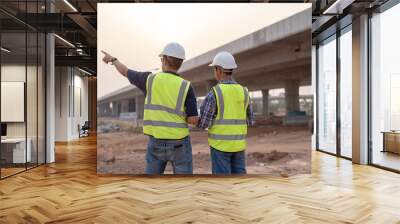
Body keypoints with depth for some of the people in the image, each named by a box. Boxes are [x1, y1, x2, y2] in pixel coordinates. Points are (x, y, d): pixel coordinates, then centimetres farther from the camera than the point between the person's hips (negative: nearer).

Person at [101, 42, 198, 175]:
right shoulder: (186, 87, -12)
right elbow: (194, 120, -15)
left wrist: (113, 59, 33)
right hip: (179, 144, -2)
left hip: (156, 143, 2)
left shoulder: (150, 79, -6)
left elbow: (126, 72, 12)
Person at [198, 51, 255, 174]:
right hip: (238, 144, 5)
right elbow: (250, 121, 10)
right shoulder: (243, 92, 3)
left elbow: (203, 124, -11)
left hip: (220, 144, -5)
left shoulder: (214, 93, -14)